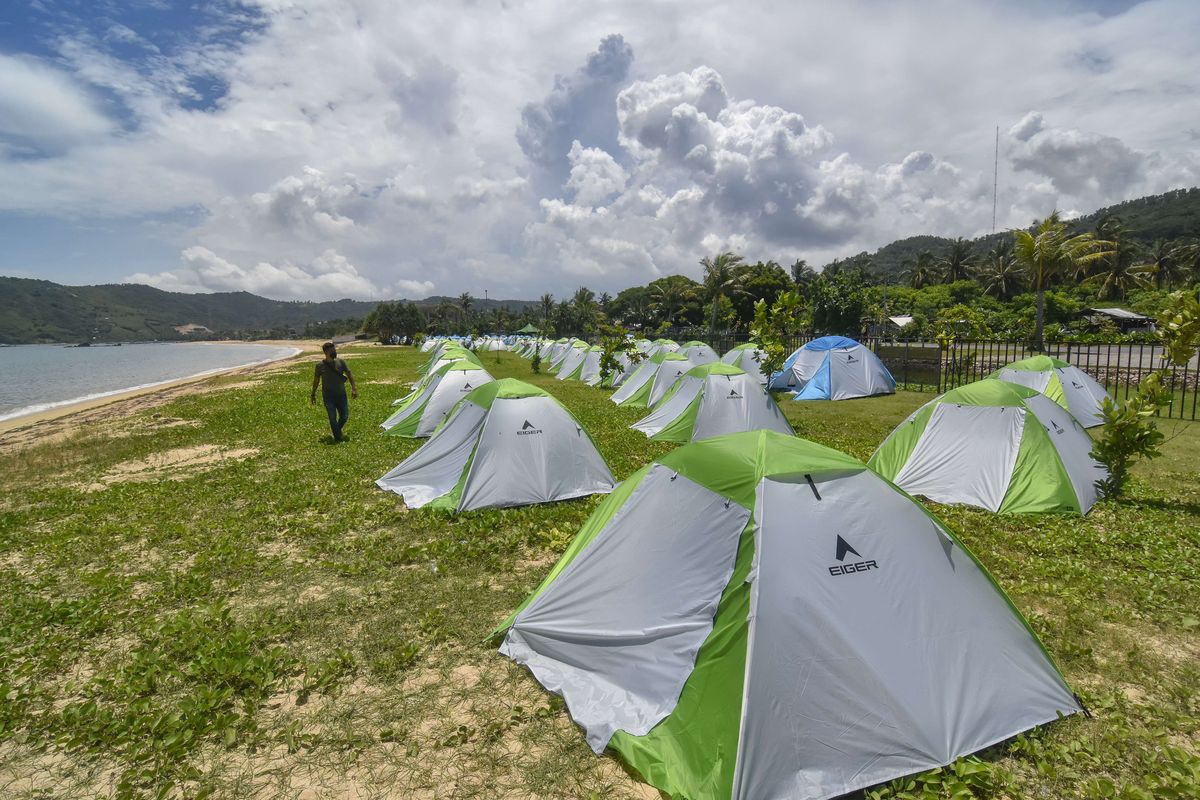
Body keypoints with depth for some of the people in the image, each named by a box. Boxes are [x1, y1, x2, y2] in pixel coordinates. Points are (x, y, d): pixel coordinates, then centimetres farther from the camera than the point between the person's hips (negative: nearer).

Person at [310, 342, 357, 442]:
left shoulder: (340, 362, -2)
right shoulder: (320, 365, -6)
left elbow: (349, 375, 2)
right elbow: (316, 381, 4)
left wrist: (354, 388, -7)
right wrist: (313, 395, 9)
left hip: (341, 395, 2)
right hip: (328, 396, -2)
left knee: (344, 416, 5)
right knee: (333, 418, -5)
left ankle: (337, 430, 33)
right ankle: (338, 438, 9)